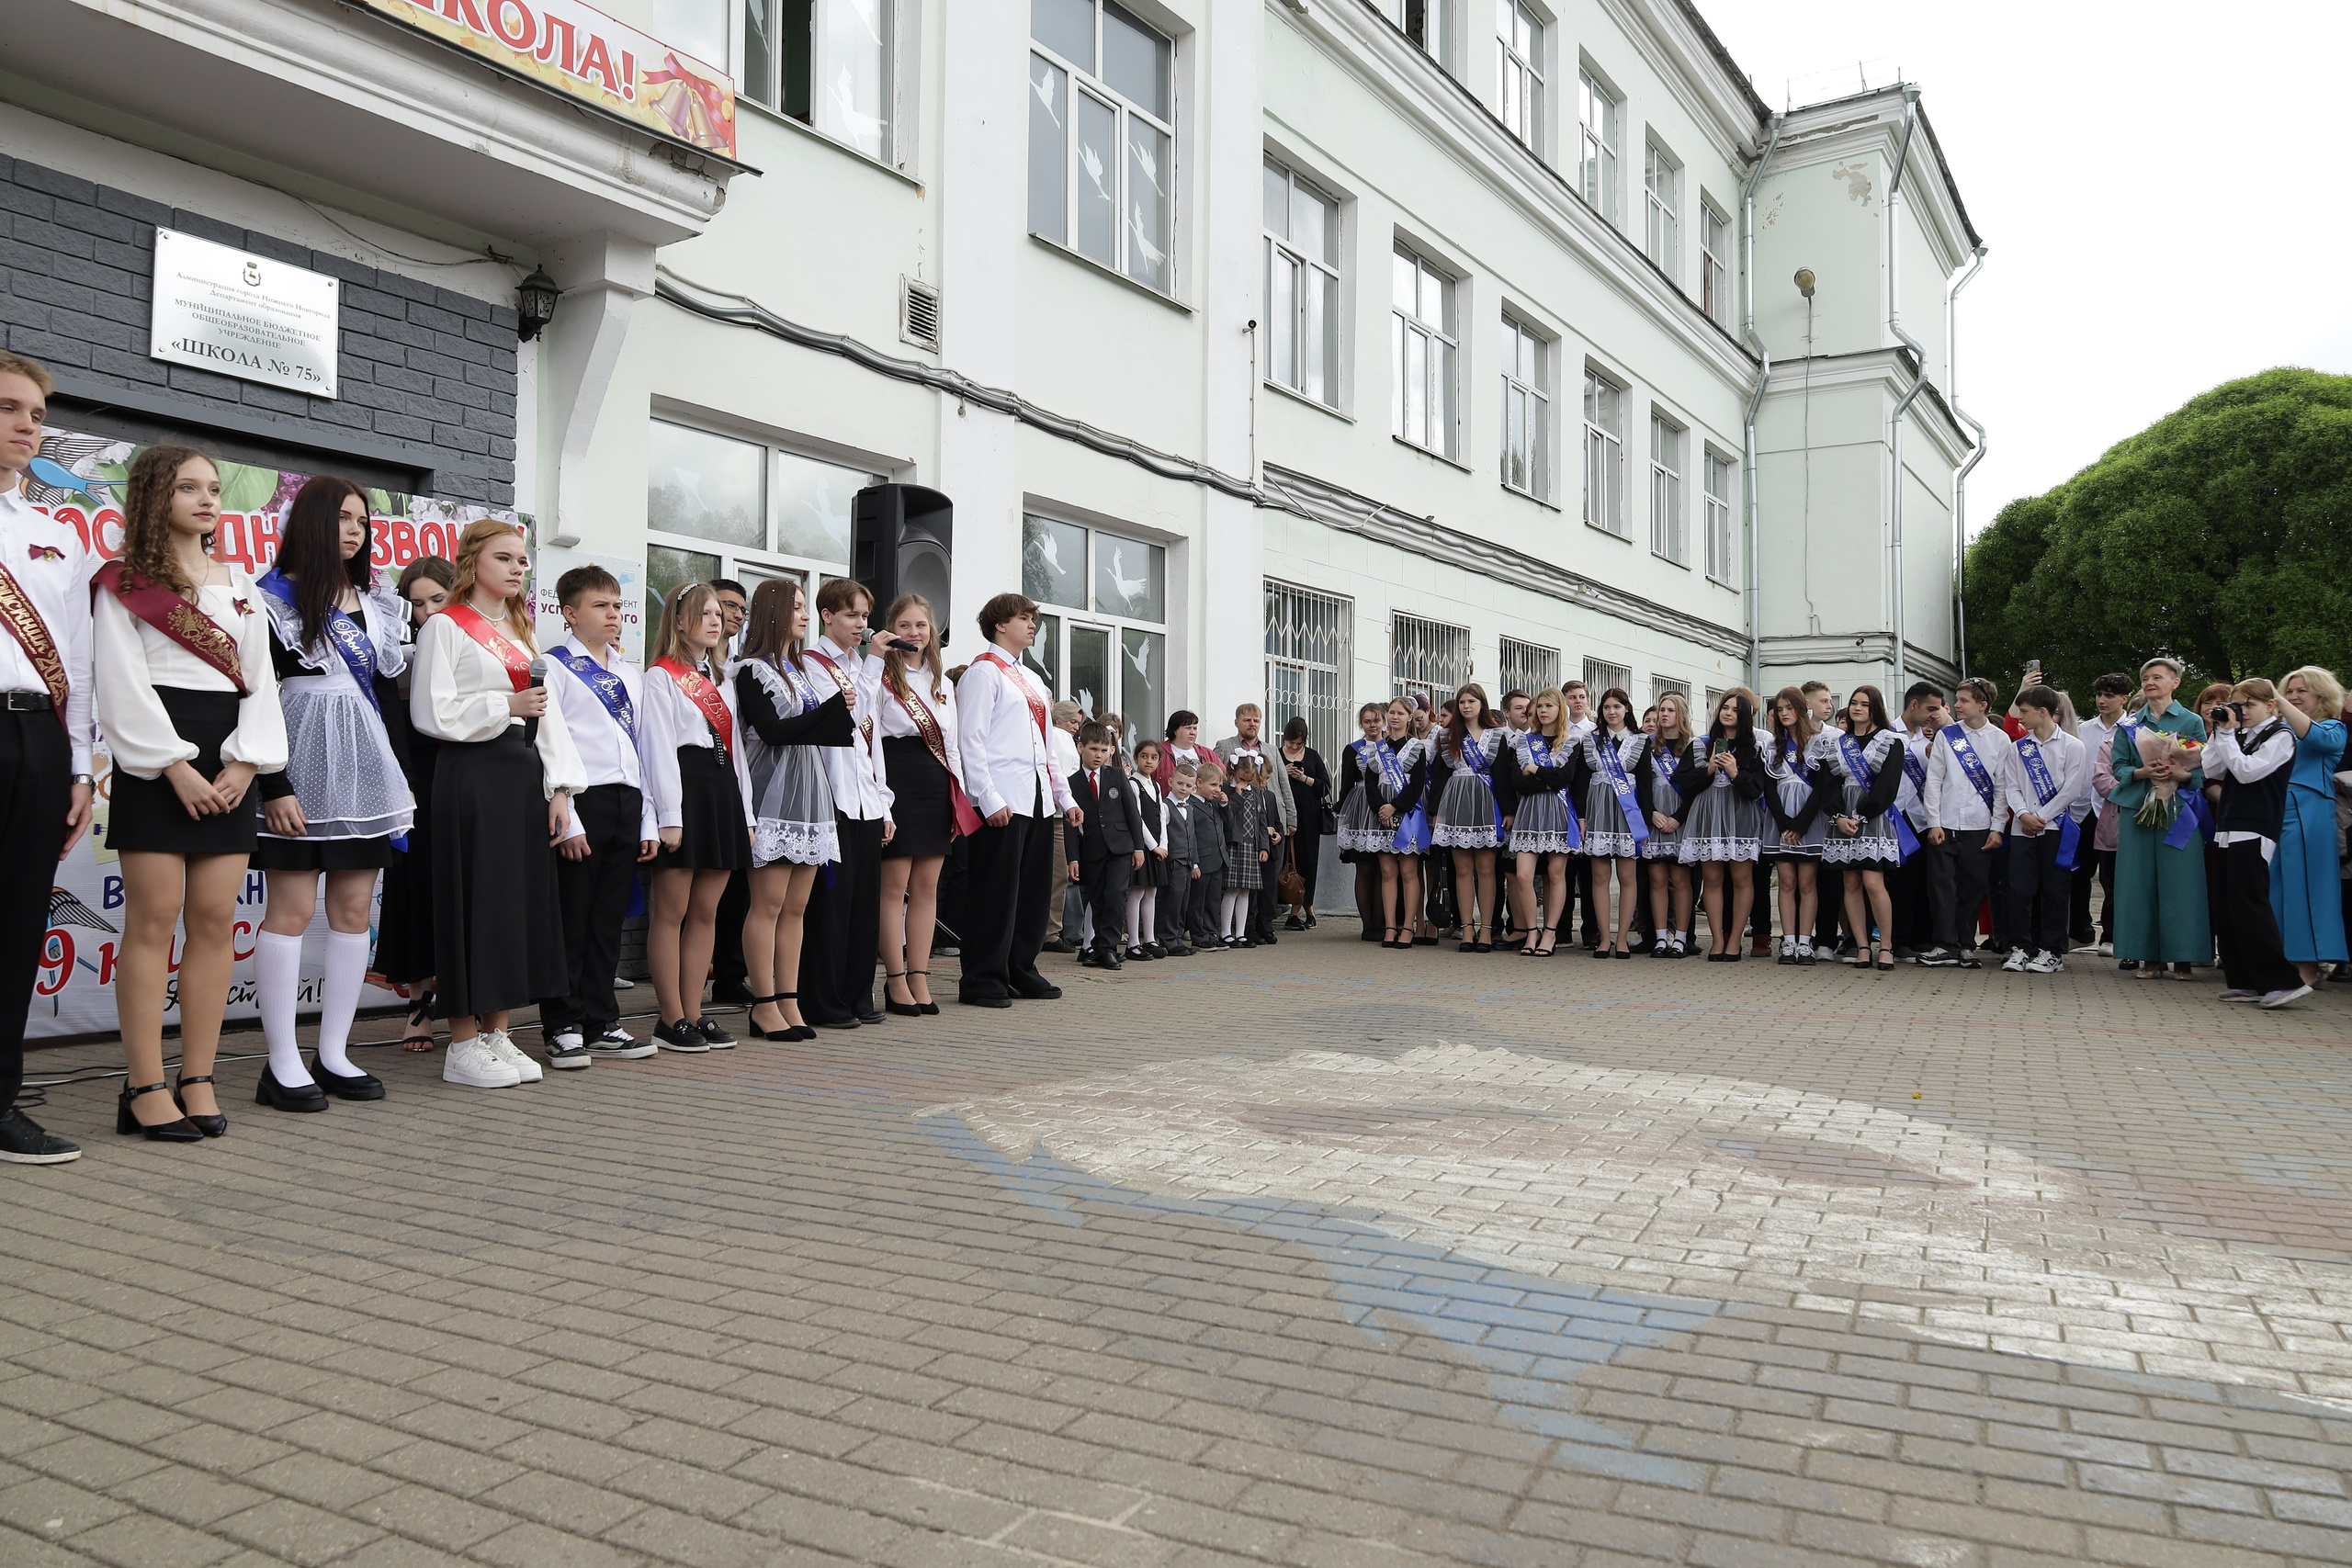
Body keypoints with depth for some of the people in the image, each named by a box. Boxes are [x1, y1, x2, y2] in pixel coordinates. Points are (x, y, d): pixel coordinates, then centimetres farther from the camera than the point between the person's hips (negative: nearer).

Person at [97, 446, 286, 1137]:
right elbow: (123, 687, -6)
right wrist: (177, 768, -15)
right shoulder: (123, 583, 3)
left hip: (227, 765, 5)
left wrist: (246, 762, -4)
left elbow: (260, 679, 10)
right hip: (155, 759, -4)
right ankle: (145, 1088, 0)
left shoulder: (241, 585, 17)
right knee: (154, 919, -5)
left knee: (215, 920, 2)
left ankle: (199, 1080, 8)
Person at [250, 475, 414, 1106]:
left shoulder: (376, 601, 16)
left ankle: (334, 1055, 13)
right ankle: (282, 1064, 3)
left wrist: (396, 773, 13)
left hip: (364, 767, 6)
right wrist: (274, 786, -16)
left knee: (356, 911, 5)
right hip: (300, 766, -6)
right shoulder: (274, 599, -3)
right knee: (292, 909, -4)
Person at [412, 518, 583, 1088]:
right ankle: (463, 1047, 4)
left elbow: (547, 715, 14)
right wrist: (505, 706, -12)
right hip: (472, 774, -7)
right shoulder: (447, 626, -2)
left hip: (524, 773, 7)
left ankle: (497, 1035, 16)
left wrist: (560, 789, 6)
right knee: (474, 899, -5)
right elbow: (431, 711, -11)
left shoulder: (521, 633, 19)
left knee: (521, 897, 7)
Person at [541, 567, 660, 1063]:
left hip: (626, 803, 6)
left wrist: (649, 821, 13)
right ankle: (563, 1028, 9)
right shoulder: (554, 667, -2)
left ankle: (601, 1025, 18)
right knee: (570, 920, 0)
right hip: (581, 801, -6)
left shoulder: (629, 675, 19)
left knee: (608, 920, 10)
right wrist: (566, 821, -15)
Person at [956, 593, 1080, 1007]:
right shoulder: (984, 672, -4)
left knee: (1035, 888, 10)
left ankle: (1020, 971, 20)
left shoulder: (1031, 680, 22)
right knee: (997, 891, -5)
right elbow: (972, 741, -12)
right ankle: (982, 980, 2)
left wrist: (1064, 797, 18)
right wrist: (989, 800, -19)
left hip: (1039, 800, 8)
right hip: (1003, 803, -8)